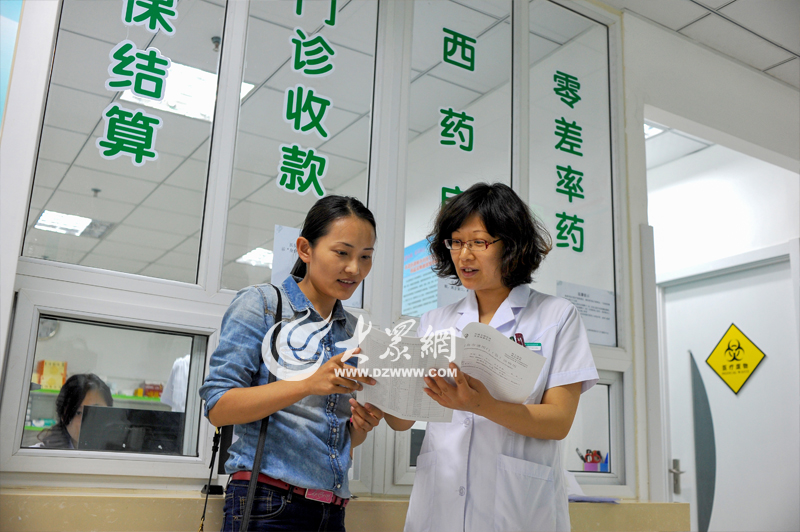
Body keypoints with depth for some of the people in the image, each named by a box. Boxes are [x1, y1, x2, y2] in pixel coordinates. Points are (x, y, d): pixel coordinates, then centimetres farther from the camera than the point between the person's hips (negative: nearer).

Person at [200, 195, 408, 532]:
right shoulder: (261, 303, -3)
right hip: (269, 505, -5)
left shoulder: (355, 331, 13)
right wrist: (309, 384, -23)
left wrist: (363, 425, -5)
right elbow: (217, 406, -12)